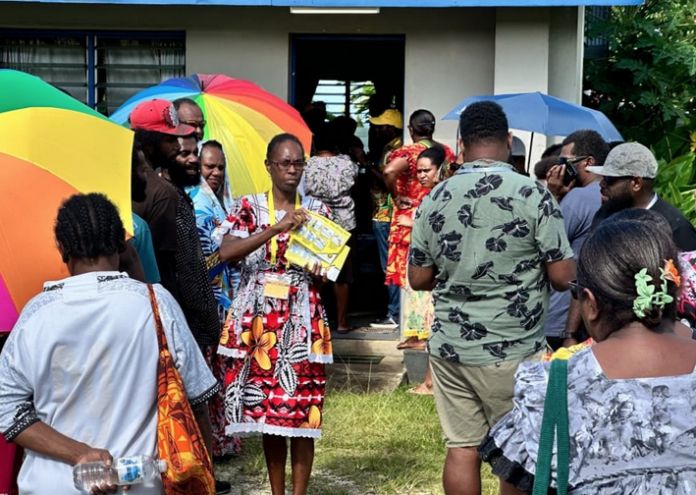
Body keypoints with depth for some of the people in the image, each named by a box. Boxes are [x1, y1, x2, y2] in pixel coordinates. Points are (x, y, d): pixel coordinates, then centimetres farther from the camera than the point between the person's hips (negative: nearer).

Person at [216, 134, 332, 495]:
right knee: (265, 407, 5)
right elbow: (226, 253, -14)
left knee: (301, 409, -3)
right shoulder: (249, 208, 3)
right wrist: (277, 228, -22)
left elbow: (329, 267, 11)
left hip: (302, 322, 0)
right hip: (259, 320, 0)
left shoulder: (316, 210, 8)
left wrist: (319, 270, -13)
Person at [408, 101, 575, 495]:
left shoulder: (435, 199, 1)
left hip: (449, 346, 4)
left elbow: (418, 279, 7)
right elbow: (563, 277, -11)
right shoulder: (533, 194, -12)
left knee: (462, 448, 10)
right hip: (512, 351, -4)